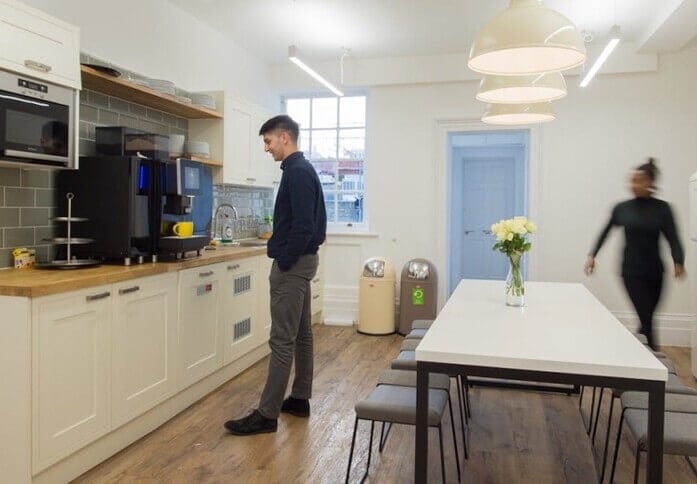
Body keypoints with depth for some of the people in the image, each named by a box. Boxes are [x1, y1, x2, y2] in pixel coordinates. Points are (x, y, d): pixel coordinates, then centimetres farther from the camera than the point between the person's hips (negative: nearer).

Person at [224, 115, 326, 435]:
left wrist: (283, 262, -16)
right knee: (301, 334, 14)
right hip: (301, 261, 11)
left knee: (282, 341, -7)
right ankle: (300, 399, 24)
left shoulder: (297, 172, -16)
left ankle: (267, 414, 0)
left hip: (293, 264, -11)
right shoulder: (302, 169, 16)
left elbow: (302, 226, -24)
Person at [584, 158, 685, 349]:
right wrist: (592, 255, 6)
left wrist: (678, 262, -28)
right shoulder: (622, 208, 0)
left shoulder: (662, 208, -2)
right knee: (646, 319, -8)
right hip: (632, 272, -1)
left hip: (655, 272, 2)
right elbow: (605, 232, 13)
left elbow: (673, 238, -11)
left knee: (647, 319, 11)